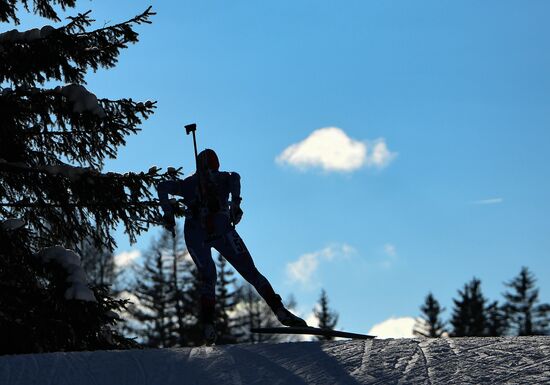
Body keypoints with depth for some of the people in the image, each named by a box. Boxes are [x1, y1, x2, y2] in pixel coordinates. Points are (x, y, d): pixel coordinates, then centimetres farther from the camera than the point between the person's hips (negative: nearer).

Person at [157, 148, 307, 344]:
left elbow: (163, 187, 12)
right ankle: (279, 310, -19)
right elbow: (235, 178, -1)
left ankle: (208, 324, -5)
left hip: (194, 233, 2)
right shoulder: (224, 178, 24)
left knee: (207, 276, 17)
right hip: (220, 228, -1)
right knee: (251, 271, -1)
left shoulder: (188, 183, 27)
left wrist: (168, 213, 8)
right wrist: (235, 202, -11)